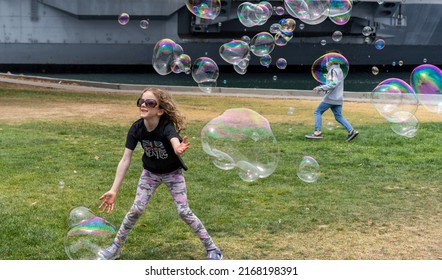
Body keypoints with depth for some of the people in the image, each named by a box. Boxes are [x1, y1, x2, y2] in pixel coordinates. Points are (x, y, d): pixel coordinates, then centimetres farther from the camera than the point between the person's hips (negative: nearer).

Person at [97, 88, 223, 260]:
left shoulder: (167, 127, -35)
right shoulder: (136, 129, -23)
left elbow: (175, 143, -58)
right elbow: (125, 160, -22)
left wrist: (178, 149, -84)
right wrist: (114, 190, -26)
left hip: (172, 173, -3)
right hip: (150, 172, 3)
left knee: (184, 212, -7)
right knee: (136, 210, -3)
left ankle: (212, 248, 9)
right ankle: (115, 247, 16)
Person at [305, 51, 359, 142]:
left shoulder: (333, 70, -12)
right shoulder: (338, 69, 19)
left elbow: (333, 84, -23)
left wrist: (321, 88, -20)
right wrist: (321, 88, 20)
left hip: (331, 97, -9)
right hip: (338, 98, 9)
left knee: (318, 111, -1)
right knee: (338, 116, 9)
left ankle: (317, 132, -5)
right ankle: (351, 131, -2)